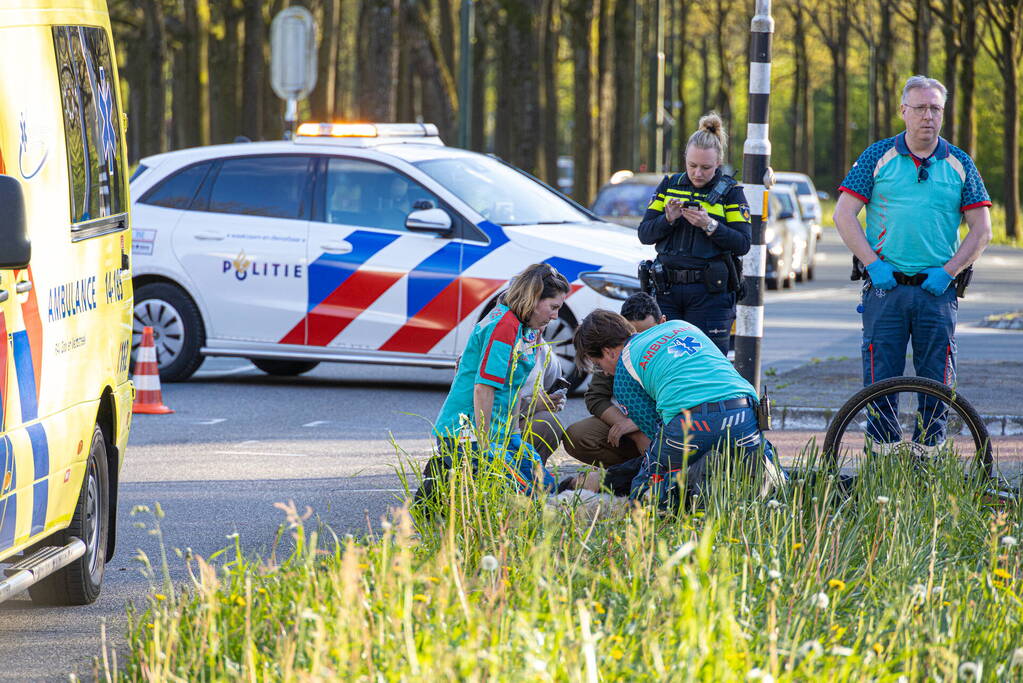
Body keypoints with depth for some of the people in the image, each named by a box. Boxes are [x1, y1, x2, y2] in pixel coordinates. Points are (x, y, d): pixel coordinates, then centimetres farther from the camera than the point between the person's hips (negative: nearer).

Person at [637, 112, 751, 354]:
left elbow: (743, 244, -6)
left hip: (710, 293, -3)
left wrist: (709, 225, -18)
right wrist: (668, 219, -11)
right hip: (667, 290, 3)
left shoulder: (730, 192, 3)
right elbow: (644, 234, 7)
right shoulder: (669, 185, 12)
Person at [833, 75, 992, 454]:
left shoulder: (959, 164, 7)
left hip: (937, 290, 1)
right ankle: (882, 454, 5)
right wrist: (873, 264, -7)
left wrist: (947, 271, -5)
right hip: (885, 286, -1)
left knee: (937, 379, 1)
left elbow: (981, 229, 7)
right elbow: (844, 214, 2)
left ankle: (928, 452, 9)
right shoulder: (878, 157, 3)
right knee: (880, 378, -2)